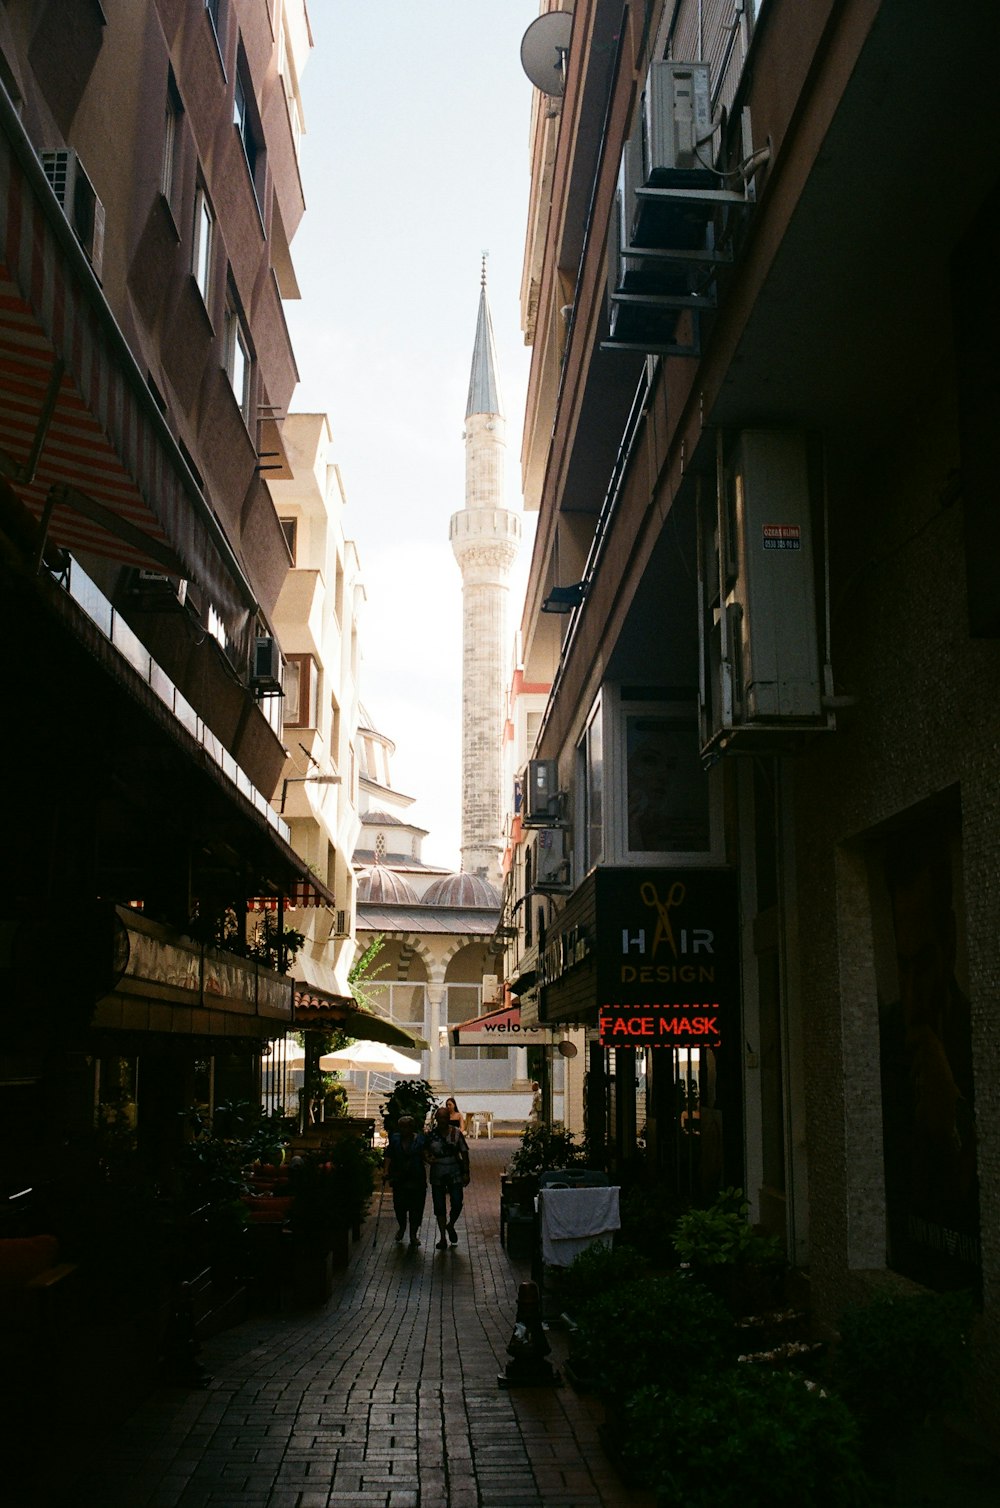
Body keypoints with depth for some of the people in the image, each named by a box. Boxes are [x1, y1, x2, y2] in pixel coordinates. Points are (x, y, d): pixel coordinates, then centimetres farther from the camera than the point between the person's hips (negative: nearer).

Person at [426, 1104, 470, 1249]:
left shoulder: (456, 1133, 0)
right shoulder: (431, 1134, 1)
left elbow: (464, 1154, 3)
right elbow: (426, 1152, 10)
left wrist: (466, 1173, -1)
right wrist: (428, 1158, -13)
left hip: (455, 1173, -1)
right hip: (437, 1174, 1)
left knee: (457, 1203, -7)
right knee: (439, 1207, 3)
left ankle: (450, 1226, 24)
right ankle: (443, 1238, 14)